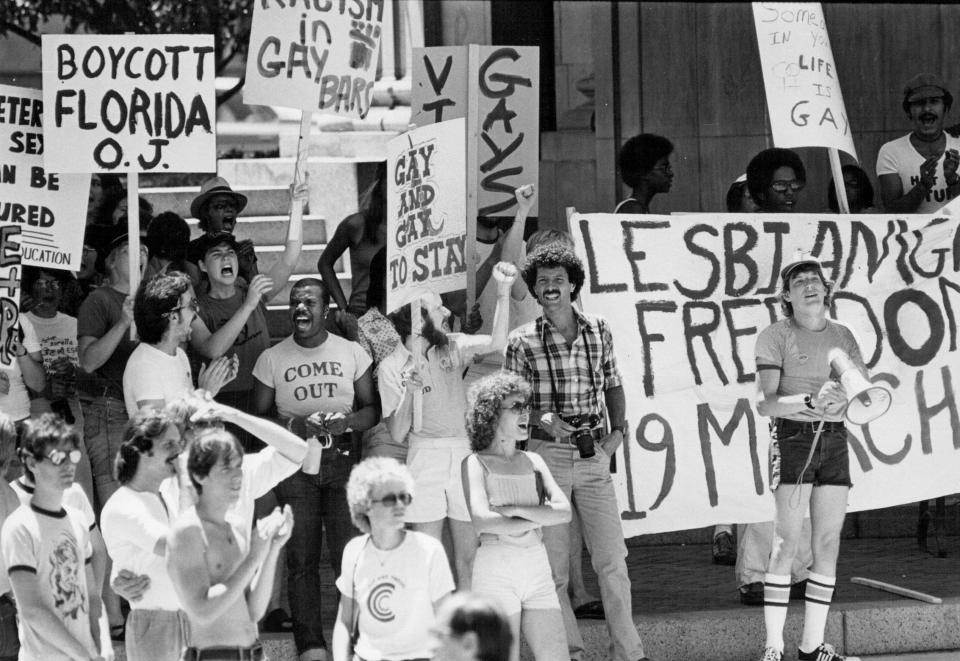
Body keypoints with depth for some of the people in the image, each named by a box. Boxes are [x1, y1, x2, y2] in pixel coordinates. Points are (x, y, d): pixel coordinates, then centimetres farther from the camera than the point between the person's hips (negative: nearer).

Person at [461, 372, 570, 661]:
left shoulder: (533, 461, 14)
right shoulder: (476, 463, 0)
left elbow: (564, 511, 1)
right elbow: (481, 520, -16)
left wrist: (514, 510, -11)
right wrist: (536, 521, -7)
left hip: (537, 569, 5)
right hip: (495, 570, -5)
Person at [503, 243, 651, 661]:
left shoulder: (599, 331, 7)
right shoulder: (523, 342, -1)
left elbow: (613, 387, 17)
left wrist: (618, 431, 4)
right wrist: (542, 417, -18)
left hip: (594, 456, 2)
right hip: (546, 454, -2)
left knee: (612, 559, -2)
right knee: (552, 563, 1)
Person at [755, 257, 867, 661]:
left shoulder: (842, 336, 11)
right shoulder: (775, 336, -4)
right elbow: (764, 403, -12)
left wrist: (845, 397, -19)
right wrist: (811, 402, -28)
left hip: (834, 442, 5)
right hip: (792, 440, -5)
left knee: (828, 544, 3)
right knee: (787, 543, -10)